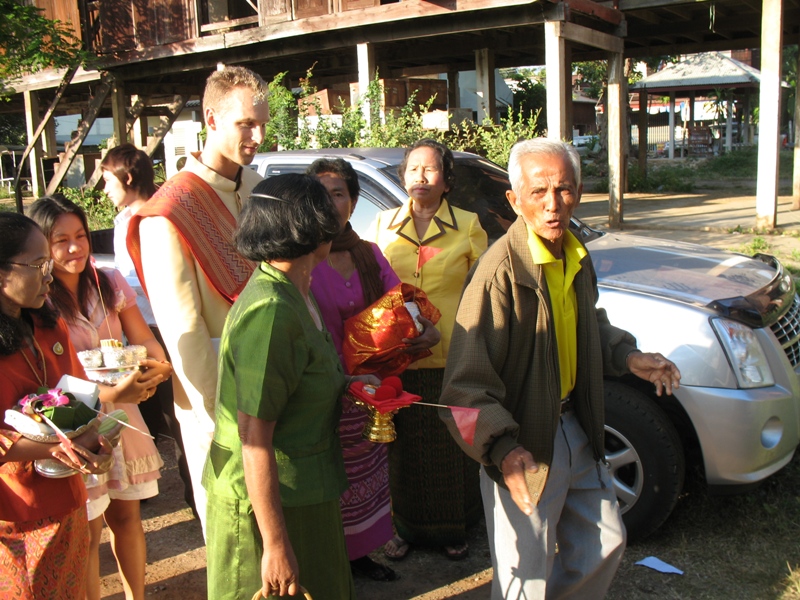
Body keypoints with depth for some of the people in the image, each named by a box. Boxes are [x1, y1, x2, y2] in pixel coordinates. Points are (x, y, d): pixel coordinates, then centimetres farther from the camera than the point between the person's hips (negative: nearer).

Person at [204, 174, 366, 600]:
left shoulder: (290, 294, 5)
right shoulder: (271, 312, -25)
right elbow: (254, 439, -26)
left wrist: (344, 386, 8)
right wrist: (275, 545, -23)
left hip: (302, 491, 9)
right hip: (268, 499, -9)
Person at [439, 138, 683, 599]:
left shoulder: (576, 258, 3)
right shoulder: (501, 271, -25)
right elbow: (467, 384, -27)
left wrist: (628, 357, 4)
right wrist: (504, 449, -38)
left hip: (576, 428, 8)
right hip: (524, 447, -8)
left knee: (606, 542, 23)